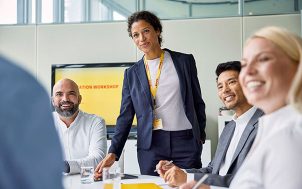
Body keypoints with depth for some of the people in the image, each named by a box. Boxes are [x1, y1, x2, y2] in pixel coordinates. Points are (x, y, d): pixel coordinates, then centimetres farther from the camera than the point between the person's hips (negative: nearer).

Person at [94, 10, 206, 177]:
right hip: (151, 145, 1)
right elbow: (125, 117, 6)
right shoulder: (132, 73, 8)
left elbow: (197, 102, 12)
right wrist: (113, 153, -4)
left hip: (186, 140, 0)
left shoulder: (185, 61, 6)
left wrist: (201, 136, 8)